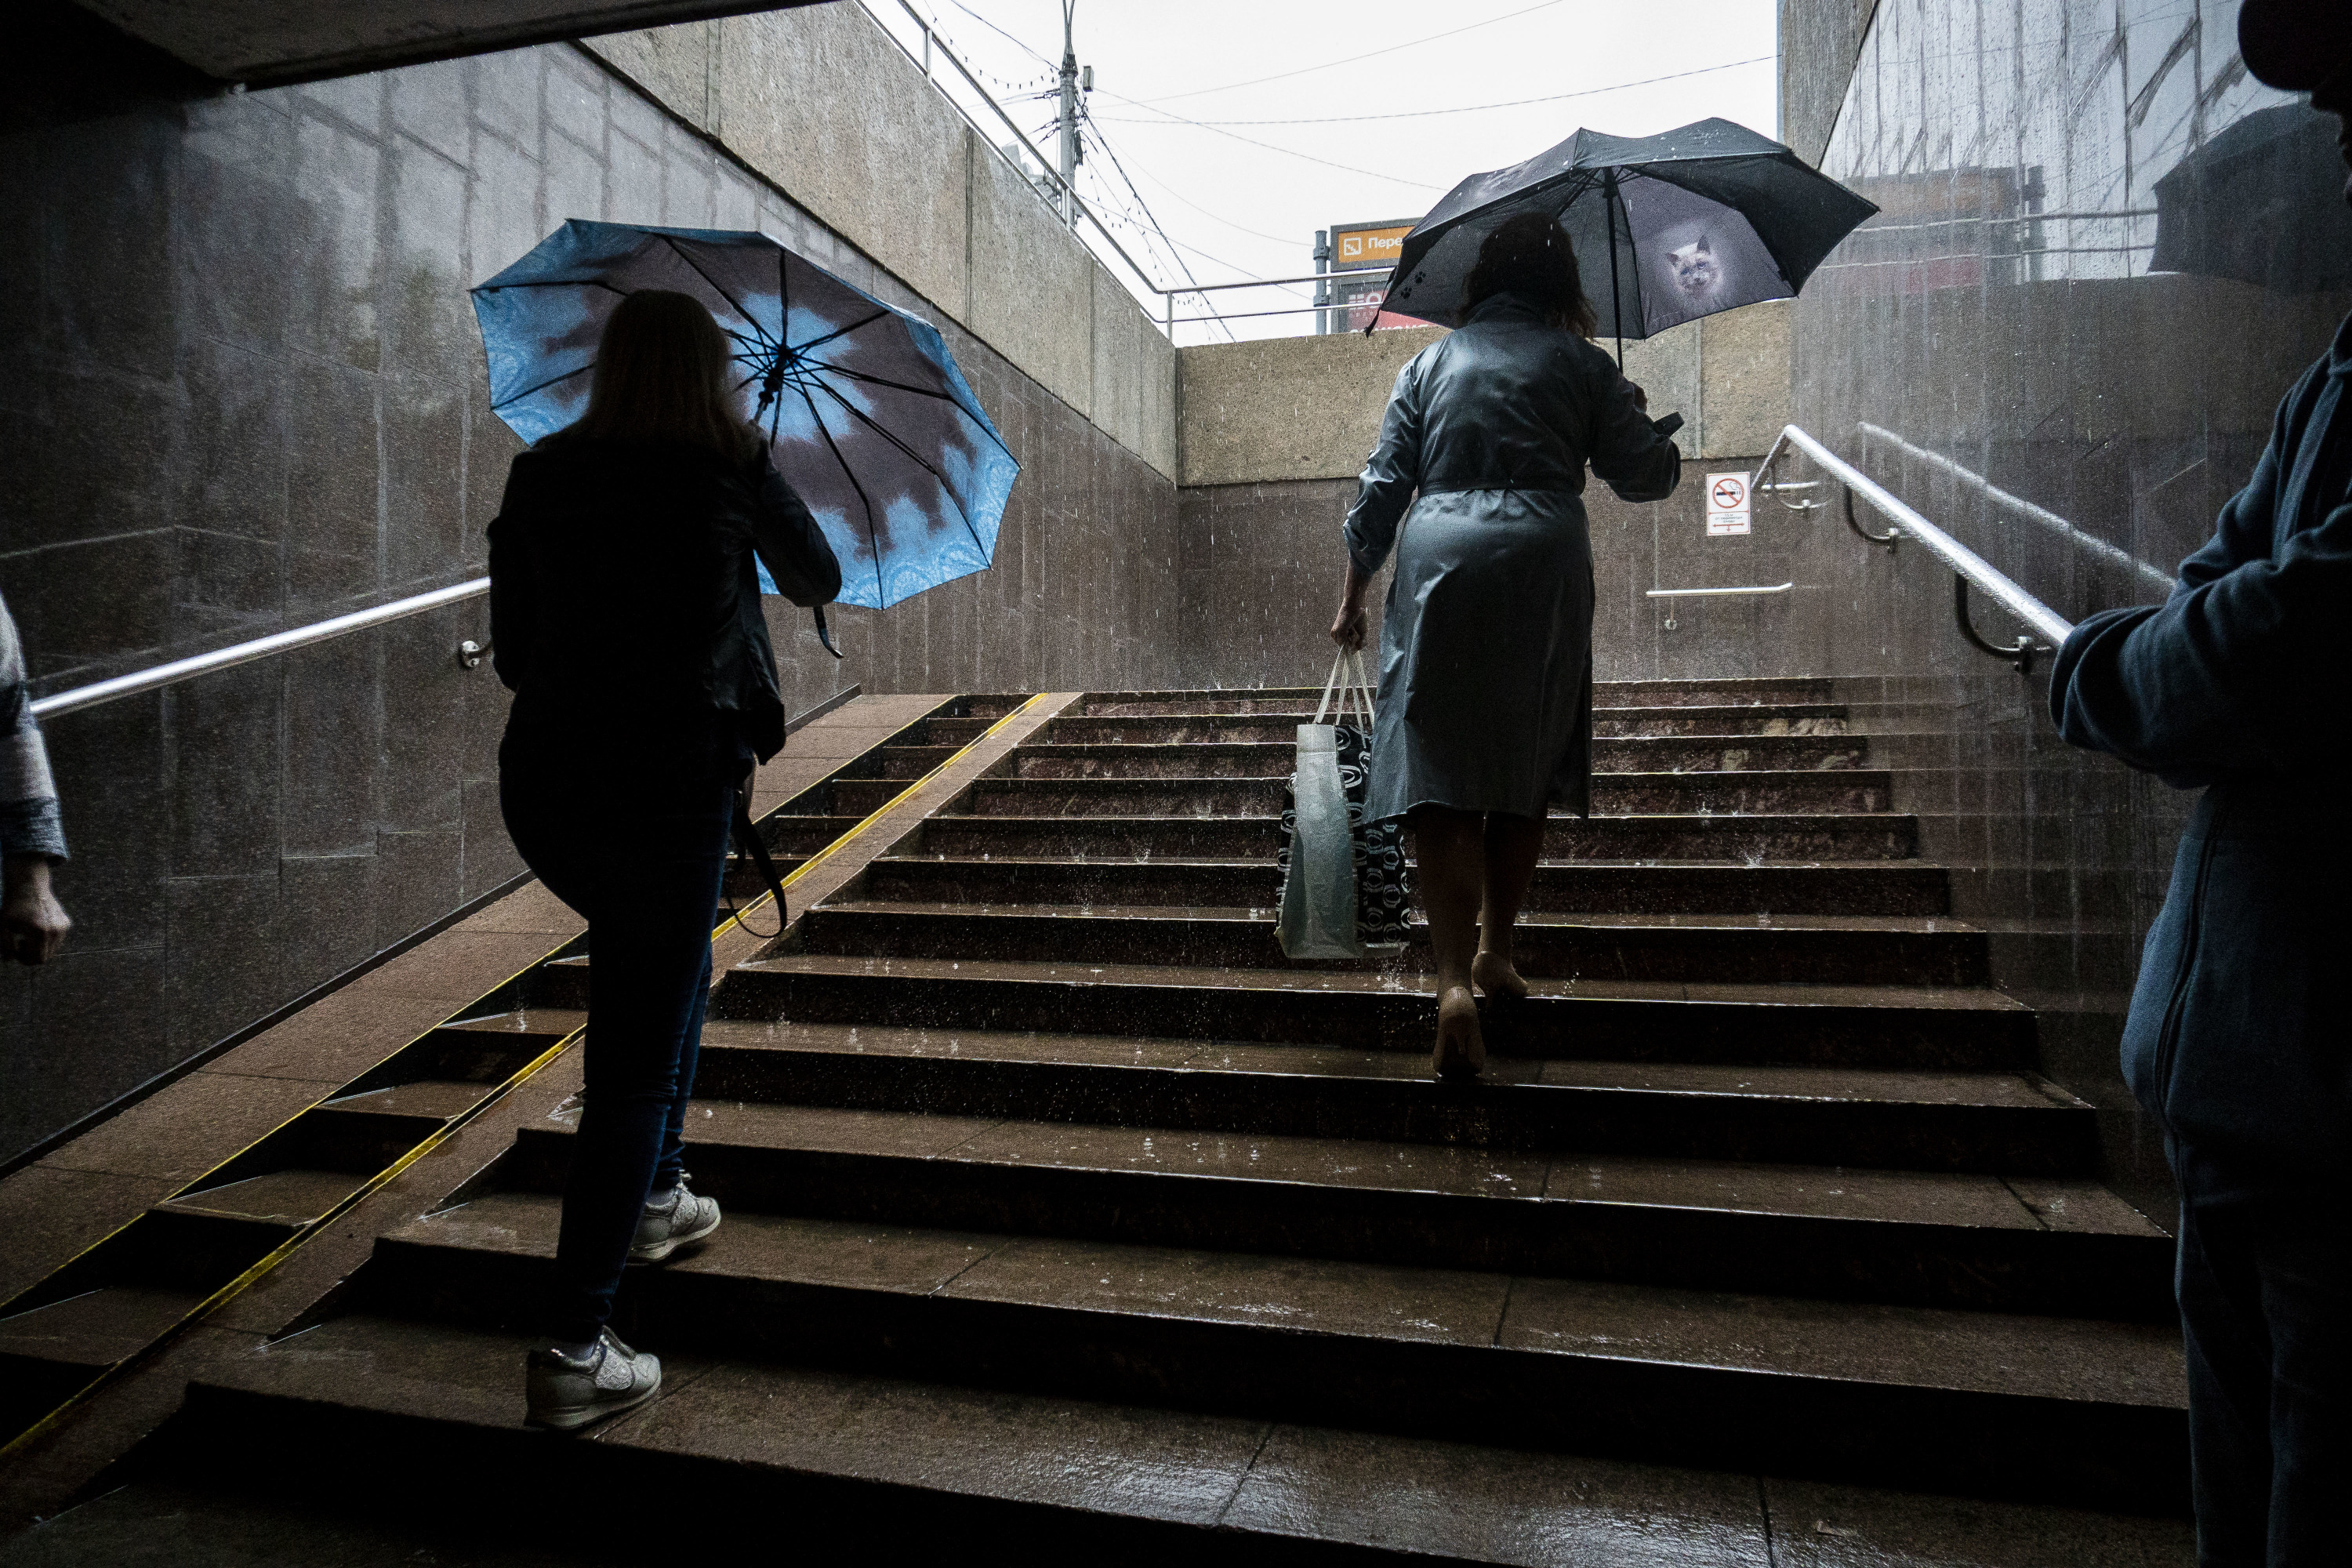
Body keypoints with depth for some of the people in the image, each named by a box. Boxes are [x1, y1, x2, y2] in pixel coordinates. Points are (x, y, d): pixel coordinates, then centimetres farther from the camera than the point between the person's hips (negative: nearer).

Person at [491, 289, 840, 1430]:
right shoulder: (734, 475, -3)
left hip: (541, 787, 5)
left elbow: (510, 648, 10)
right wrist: (747, 545, 38)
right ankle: (576, 1349, 4)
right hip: (670, 789, -5)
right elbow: (820, 581, 16)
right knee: (639, 1051, 2)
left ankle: (654, 1199, 40)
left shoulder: (537, 476, 6)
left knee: (662, 966, 29)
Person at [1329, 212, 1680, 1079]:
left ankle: (1455, 981, -19)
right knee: (1526, 766, 14)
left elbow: (1382, 484, 12)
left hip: (1437, 560, 0)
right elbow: (1645, 476, 12)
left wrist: (1353, 592, 17)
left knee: (1437, 772, -5)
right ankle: (1494, 950, 23)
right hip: (1542, 563, 0)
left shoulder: (1431, 361, 18)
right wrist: (1638, 417, 33)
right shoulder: (1580, 362, 13)